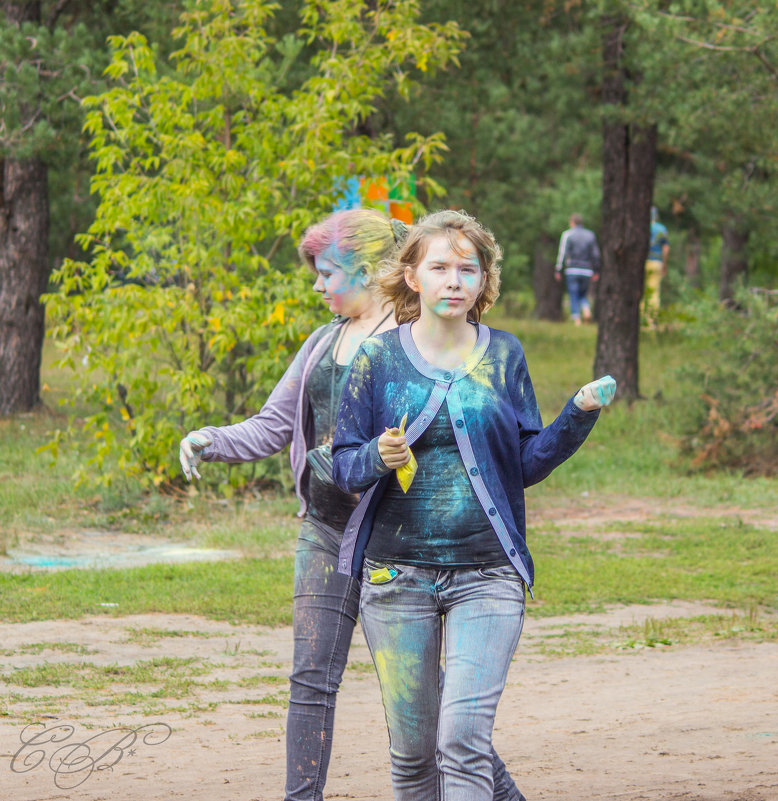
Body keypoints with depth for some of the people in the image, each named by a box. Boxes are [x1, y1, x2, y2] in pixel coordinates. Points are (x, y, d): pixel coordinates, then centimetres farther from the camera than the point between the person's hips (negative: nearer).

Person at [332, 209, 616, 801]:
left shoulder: (504, 356, 6)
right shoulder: (379, 358, 2)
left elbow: (527, 464, 7)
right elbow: (344, 465, 3)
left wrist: (580, 414, -8)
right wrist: (378, 459, -19)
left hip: (487, 575, 0)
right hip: (398, 573, 0)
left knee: (464, 737, -14)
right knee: (412, 746, 7)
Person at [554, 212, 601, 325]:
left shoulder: (568, 234, 0)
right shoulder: (590, 235, 12)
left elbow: (563, 253, -5)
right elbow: (596, 255, 13)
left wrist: (558, 270, -4)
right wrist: (596, 271, 19)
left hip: (572, 270, -4)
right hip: (587, 271, 4)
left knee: (573, 296, 0)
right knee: (583, 295, 15)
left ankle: (576, 319, -10)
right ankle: (587, 310, -12)